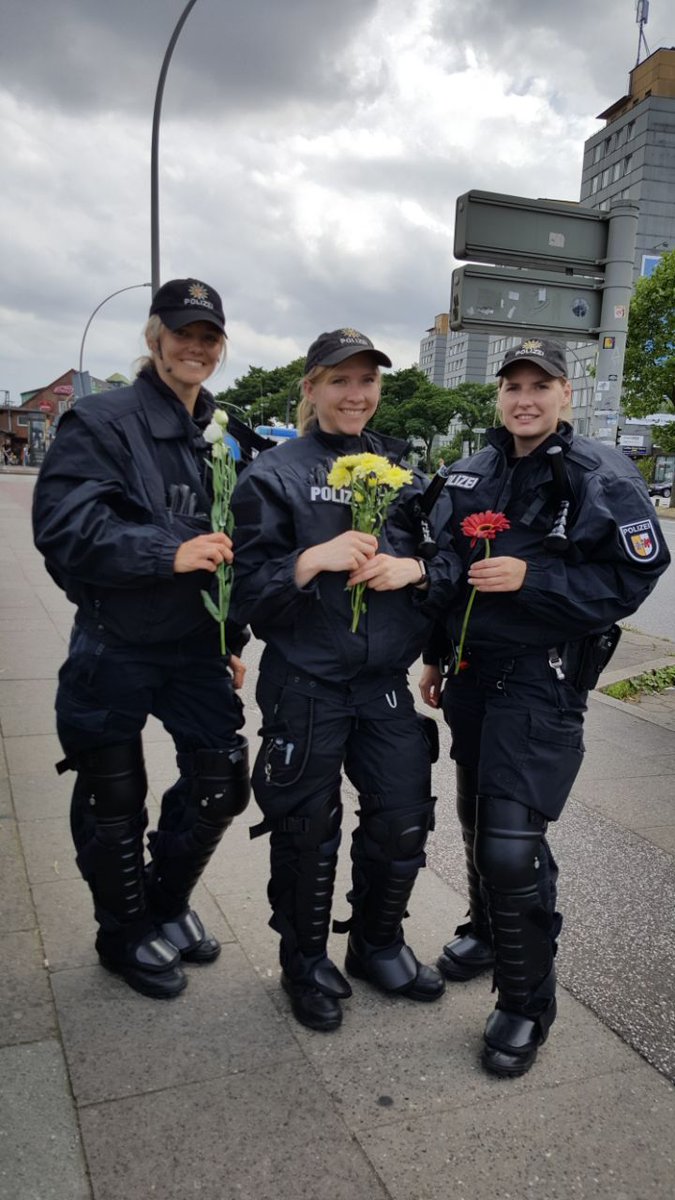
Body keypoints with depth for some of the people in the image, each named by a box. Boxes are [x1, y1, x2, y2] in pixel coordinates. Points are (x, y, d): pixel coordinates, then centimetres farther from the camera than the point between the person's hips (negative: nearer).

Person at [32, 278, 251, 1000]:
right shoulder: (103, 421, -9)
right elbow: (64, 526, -20)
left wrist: (233, 640, 15)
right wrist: (170, 553, -28)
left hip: (196, 648, 5)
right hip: (115, 650, -5)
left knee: (221, 784, 8)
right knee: (114, 800, 9)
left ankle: (167, 901, 37)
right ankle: (126, 933, 34)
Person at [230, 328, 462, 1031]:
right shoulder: (274, 475, -5)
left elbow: (451, 565, 10)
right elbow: (248, 589, -9)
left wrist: (416, 570, -11)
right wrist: (315, 559, -24)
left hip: (385, 684, 4)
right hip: (304, 687, -4)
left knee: (403, 823, 11)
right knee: (308, 834, 8)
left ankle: (377, 946, 38)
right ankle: (305, 965, 33)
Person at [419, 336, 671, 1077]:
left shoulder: (601, 478, -9)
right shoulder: (470, 475, 9)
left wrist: (532, 577, -23)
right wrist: (435, 656, 17)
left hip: (543, 683, -6)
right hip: (472, 674, 6)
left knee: (513, 842, -10)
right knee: (477, 821, 18)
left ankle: (526, 1003, 9)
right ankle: (487, 929, 44)